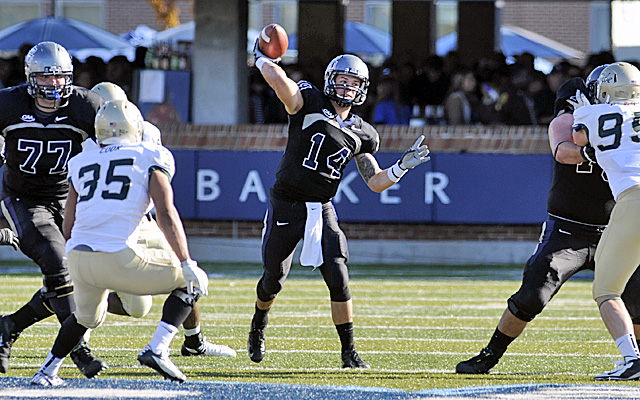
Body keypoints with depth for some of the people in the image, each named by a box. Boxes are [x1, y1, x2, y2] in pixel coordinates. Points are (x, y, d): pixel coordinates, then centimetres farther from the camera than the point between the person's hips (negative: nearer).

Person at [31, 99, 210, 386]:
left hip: (78, 256, 6)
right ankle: (156, 349, -2)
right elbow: (166, 215, -5)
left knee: (87, 316, 35)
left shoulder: (82, 164, 21)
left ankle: (47, 371, 32)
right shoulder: (150, 158, 8)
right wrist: (186, 263, -7)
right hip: (119, 259, -6)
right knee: (193, 282, 12)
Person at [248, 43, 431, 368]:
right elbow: (277, 78, -28)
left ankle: (349, 352, -2)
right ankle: (258, 328, 42)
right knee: (274, 279, 11)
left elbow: (375, 182, 9)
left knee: (338, 280, -11)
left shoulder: (361, 135, 6)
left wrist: (403, 166, -5)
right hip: (286, 207, -3)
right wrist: (262, 58, -11)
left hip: (322, 210, 3)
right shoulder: (309, 104, -9)